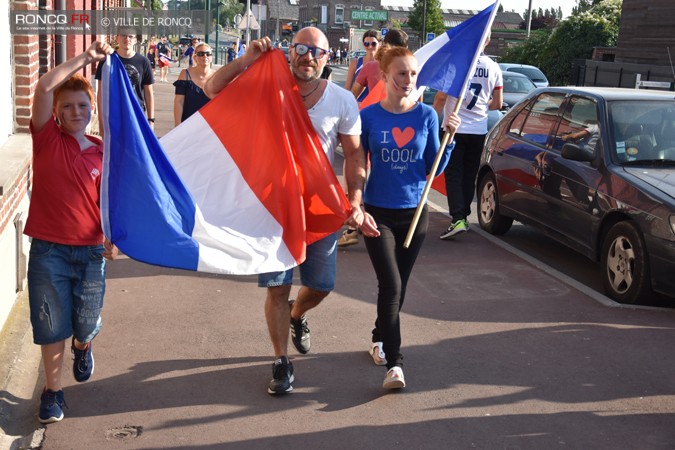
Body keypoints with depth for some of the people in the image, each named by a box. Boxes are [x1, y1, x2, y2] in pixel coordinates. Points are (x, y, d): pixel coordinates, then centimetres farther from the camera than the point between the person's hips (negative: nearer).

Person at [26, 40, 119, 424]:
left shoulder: (102, 151, 3)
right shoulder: (47, 138, -3)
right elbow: (44, 87, -17)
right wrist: (86, 57, -16)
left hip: (92, 251, 2)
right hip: (48, 250, -2)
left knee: (86, 323, 12)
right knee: (52, 326, 5)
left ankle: (83, 347, 47)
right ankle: (53, 391, 23)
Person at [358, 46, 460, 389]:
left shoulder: (427, 115, -2)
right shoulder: (369, 116, -7)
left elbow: (434, 169, 2)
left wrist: (449, 137, -12)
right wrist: (358, 210, -11)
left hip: (414, 213, 3)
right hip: (378, 213, -3)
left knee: (398, 286, 14)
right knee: (391, 286, -13)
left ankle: (379, 338, 38)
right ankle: (394, 363, -10)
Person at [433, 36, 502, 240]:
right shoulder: (494, 68, 2)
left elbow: (441, 97, -10)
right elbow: (497, 103, 7)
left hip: (455, 129, -4)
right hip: (478, 131, 4)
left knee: (453, 174, 0)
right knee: (469, 175, 15)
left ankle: (458, 219, -13)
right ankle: (463, 216, 24)